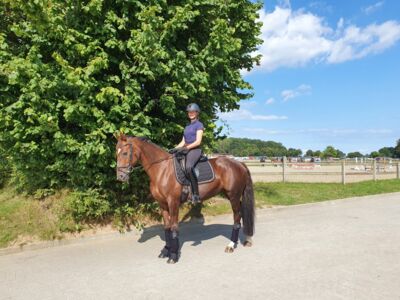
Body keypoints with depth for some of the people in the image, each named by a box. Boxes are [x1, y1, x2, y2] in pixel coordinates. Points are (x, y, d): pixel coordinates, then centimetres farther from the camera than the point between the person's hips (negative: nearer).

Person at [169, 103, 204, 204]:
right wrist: (175, 149, 2)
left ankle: (196, 195, -33)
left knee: (188, 167, -36)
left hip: (195, 150, -8)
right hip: (186, 150, 9)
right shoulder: (187, 126, 22)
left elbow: (198, 141, -10)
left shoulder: (199, 125, 1)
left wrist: (186, 148, -20)